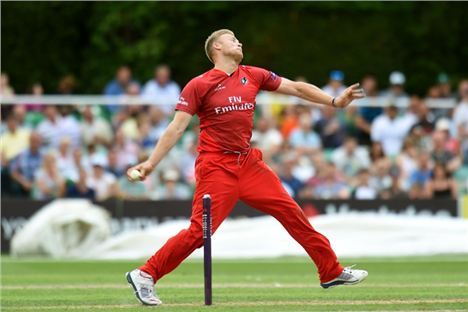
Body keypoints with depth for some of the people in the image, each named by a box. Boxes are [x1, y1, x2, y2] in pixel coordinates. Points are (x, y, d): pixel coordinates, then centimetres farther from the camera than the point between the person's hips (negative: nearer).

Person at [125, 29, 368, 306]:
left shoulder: (253, 76, 10)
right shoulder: (199, 85, -4)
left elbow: (297, 88, 14)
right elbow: (177, 128, -6)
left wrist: (335, 101, 6)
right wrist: (151, 163, -12)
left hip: (248, 163, 6)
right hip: (216, 166, -6)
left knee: (292, 213, 5)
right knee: (200, 231, -15)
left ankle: (331, 272, 15)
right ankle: (145, 275, -6)